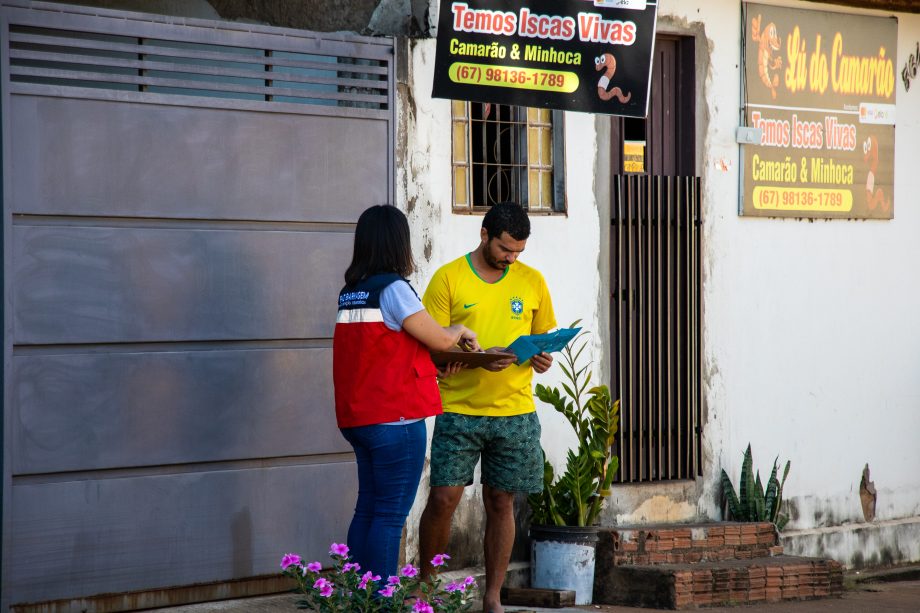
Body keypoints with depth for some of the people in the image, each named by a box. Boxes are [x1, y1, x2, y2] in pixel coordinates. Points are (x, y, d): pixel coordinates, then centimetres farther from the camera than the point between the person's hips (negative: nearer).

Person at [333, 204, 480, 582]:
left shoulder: (350, 292, 11)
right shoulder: (393, 288, -13)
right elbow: (439, 340, -9)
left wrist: (439, 357, 16)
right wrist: (461, 330, 13)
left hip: (358, 419, 8)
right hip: (396, 419, -8)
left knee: (368, 509, 12)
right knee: (390, 516, -6)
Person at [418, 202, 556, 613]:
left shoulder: (532, 281, 8)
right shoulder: (448, 279, -2)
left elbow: (544, 336, 17)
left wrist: (541, 358, -7)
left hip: (515, 412, 2)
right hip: (460, 409, -2)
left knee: (501, 502, 5)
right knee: (443, 497, -6)